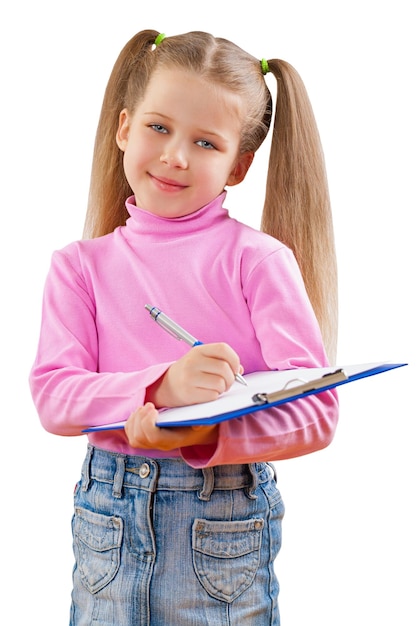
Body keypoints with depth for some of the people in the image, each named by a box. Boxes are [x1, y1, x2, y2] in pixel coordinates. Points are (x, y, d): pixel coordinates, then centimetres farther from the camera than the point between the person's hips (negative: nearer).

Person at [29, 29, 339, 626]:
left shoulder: (257, 258, -7)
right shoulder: (81, 264, 3)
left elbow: (316, 410, -13)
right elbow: (52, 395, -8)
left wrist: (206, 435, -30)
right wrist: (160, 387, -25)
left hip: (224, 519, -2)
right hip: (108, 519, 3)